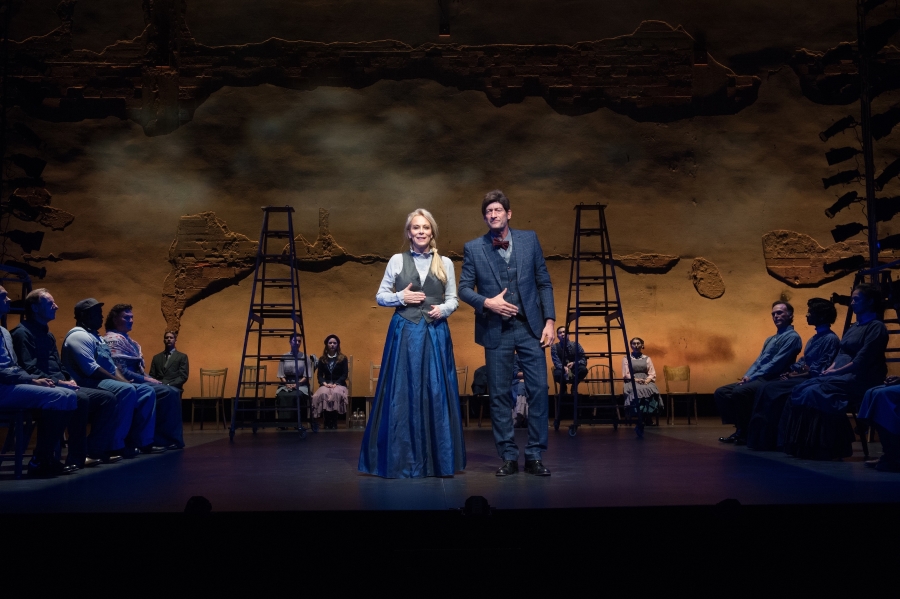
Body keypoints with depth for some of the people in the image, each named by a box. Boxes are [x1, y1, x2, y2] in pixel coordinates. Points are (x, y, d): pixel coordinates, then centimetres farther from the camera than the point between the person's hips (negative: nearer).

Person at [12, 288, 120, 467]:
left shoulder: (47, 334, 24)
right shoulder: (22, 333, -6)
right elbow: (29, 369, -17)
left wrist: (68, 380, 5)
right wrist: (59, 382, -19)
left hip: (61, 386, 10)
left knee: (108, 398, -3)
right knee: (80, 399, -36)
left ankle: (94, 450, -9)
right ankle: (77, 457, -27)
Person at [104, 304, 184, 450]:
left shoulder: (126, 339, 20)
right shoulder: (114, 340, -10)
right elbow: (121, 372, -19)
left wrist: (149, 378, 4)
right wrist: (146, 379, -16)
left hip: (136, 382, 10)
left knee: (174, 392, -3)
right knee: (167, 392, -24)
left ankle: (172, 437, -5)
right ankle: (164, 438, -18)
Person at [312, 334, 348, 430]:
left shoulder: (343, 358, 9)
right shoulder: (322, 359, 14)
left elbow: (345, 375, 0)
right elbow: (319, 375, 9)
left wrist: (335, 384, -15)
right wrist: (325, 383, -12)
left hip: (339, 384, -1)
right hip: (325, 384, 1)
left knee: (336, 393, -38)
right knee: (323, 393, -36)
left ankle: (334, 422, -27)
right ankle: (327, 422, -26)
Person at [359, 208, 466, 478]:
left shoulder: (445, 263, 8)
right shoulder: (397, 260, 5)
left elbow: (453, 299, 9)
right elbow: (380, 296, 7)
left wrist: (443, 309, -11)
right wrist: (401, 297, -10)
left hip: (435, 334, 1)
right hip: (404, 333, -1)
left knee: (436, 393, 2)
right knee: (402, 393, 0)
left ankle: (437, 459, 14)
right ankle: (401, 460, 10)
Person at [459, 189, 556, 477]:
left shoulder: (529, 240, 6)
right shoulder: (473, 248, 4)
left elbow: (544, 283, 6)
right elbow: (464, 288, 3)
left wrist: (549, 320, -1)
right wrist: (486, 302, -15)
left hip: (530, 327, 1)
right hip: (496, 331, 0)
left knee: (538, 389, -3)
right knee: (499, 394, 3)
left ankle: (535, 456, 7)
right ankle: (509, 457, 13)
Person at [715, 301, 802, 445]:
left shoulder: (792, 337, -6)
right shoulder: (770, 339, 25)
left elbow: (776, 364, -15)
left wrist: (751, 378, -15)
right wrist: (746, 377, 0)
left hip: (772, 381, -10)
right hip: (757, 379, 10)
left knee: (739, 392, -33)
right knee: (721, 392, -3)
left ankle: (746, 433, -18)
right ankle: (740, 429, 0)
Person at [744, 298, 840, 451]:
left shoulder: (830, 339, -11)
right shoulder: (815, 338, 19)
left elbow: (818, 371, -17)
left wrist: (795, 375, -15)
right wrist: (789, 372, 1)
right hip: (801, 377, 9)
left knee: (771, 390, -22)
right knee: (766, 388, -10)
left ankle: (769, 439, -15)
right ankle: (759, 437, -14)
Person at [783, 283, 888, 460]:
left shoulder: (876, 327, -7)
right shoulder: (853, 327, 22)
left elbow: (862, 361, -16)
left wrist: (836, 371, -15)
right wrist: (830, 368, 0)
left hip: (860, 379, -9)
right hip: (840, 376, 9)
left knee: (813, 393, -29)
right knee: (800, 390, -12)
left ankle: (824, 448, -22)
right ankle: (803, 444, -16)